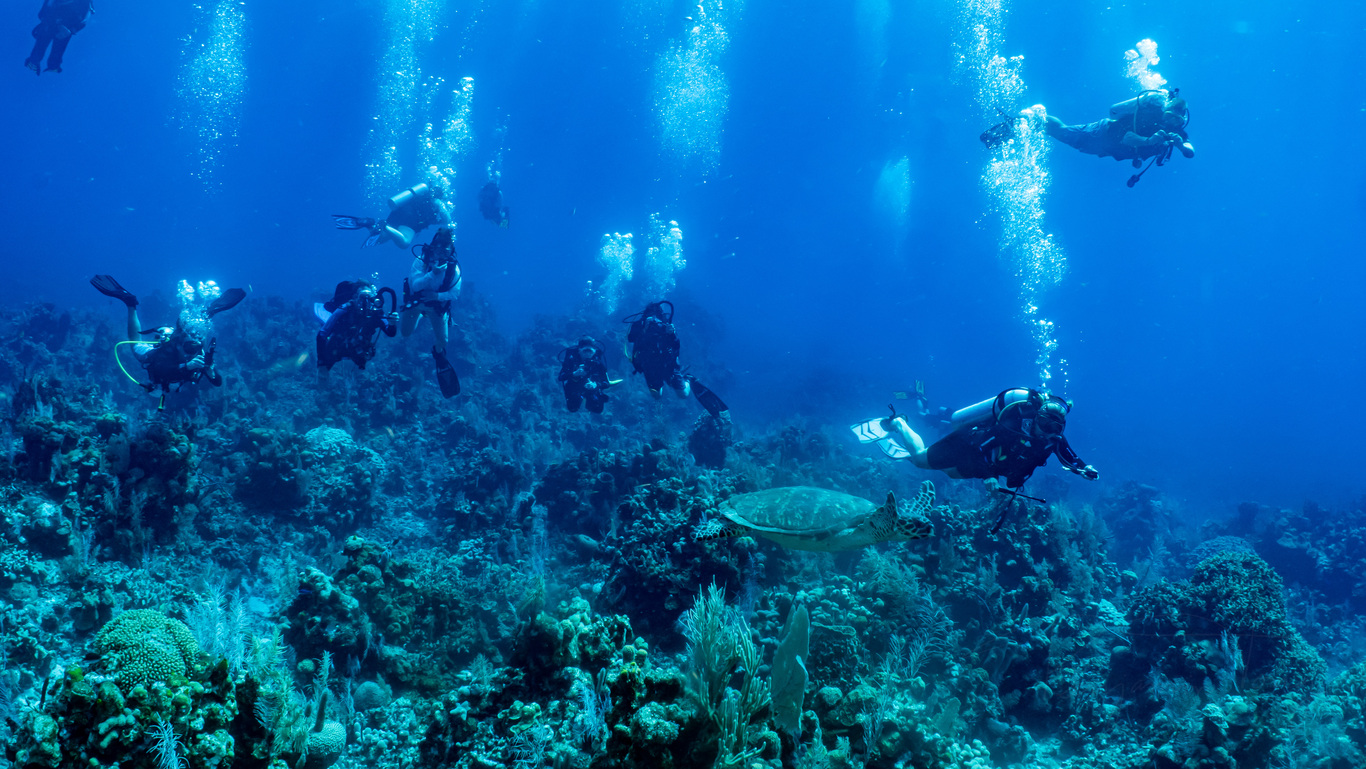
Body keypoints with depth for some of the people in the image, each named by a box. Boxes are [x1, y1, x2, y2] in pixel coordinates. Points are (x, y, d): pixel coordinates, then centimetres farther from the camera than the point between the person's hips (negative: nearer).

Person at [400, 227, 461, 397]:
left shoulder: (454, 267, -22)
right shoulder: (421, 260, -27)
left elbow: (455, 293, -17)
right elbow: (415, 285, -34)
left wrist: (438, 296, -32)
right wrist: (433, 273, -47)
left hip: (437, 305, 1)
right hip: (416, 301, -1)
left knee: (443, 339, -2)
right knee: (405, 333, 3)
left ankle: (438, 352, 38)